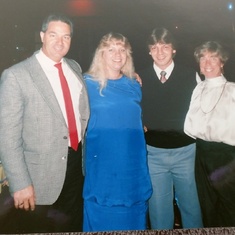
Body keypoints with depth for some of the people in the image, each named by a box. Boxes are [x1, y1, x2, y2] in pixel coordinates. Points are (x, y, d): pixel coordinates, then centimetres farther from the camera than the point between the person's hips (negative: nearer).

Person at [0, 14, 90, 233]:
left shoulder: (74, 67, 6)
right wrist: (20, 184, -18)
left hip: (77, 165, 6)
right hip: (41, 176, -5)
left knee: (75, 227, 23)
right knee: (38, 229, 16)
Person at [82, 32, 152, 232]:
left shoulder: (134, 85, 9)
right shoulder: (88, 83, -3)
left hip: (133, 164, 4)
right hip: (102, 164, -3)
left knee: (132, 218, 15)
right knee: (103, 219, 8)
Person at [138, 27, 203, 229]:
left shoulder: (191, 76, -1)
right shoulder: (140, 78, 1)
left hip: (185, 151, 0)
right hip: (153, 153, 1)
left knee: (190, 203, 15)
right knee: (159, 206, 12)